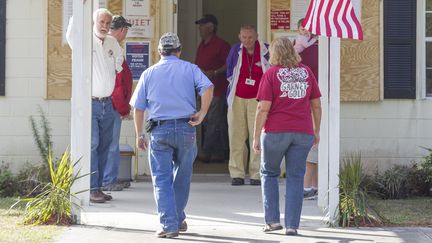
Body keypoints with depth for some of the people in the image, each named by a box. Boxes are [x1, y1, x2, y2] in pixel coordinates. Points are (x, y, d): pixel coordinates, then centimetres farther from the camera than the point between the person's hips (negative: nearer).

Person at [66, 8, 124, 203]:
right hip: (89, 103, -6)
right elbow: (71, 36, -29)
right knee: (92, 145, -12)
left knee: (104, 146, 9)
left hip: (107, 104, 6)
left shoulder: (112, 43, 10)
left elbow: (119, 60, 30)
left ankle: (98, 187, 15)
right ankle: (92, 189, -11)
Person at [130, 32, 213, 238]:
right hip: (186, 128, 1)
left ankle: (169, 224, -8)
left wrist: (139, 135, 13)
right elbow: (208, 87, -10)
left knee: (162, 179, 1)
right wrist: (201, 114, -6)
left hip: (159, 130, 0)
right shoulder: (190, 69, 8)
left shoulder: (149, 73, 10)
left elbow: (138, 107, 7)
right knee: (182, 177, 16)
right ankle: (178, 219, 24)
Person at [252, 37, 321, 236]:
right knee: (295, 178, 5)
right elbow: (316, 105, 12)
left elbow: (263, 109, -7)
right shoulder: (306, 72, 9)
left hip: (276, 131, -2)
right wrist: (316, 131, 21)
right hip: (303, 132, 3)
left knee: (269, 173, 14)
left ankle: (272, 220, 8)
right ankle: (292, 225, 1)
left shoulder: (271, 74, -2)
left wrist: (256, 136, -2)